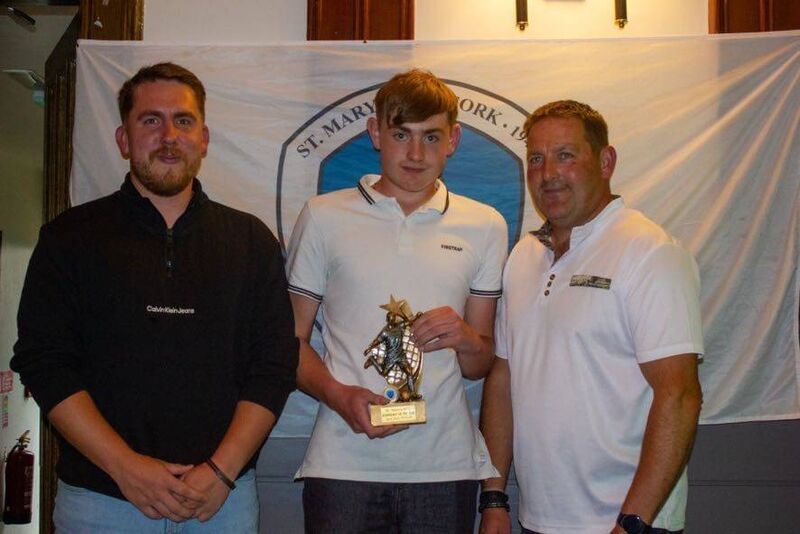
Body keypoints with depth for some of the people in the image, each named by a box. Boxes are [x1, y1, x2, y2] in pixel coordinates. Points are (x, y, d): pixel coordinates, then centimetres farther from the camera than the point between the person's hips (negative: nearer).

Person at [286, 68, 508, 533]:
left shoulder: (485, 226, 8)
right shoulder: (324, 217, 4)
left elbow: (481, 365, 13)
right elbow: (291, 339, 6)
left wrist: (466, 338, -9)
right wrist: (338, 395, -12)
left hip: (446, 463, 2)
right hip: (344, 463, -1)